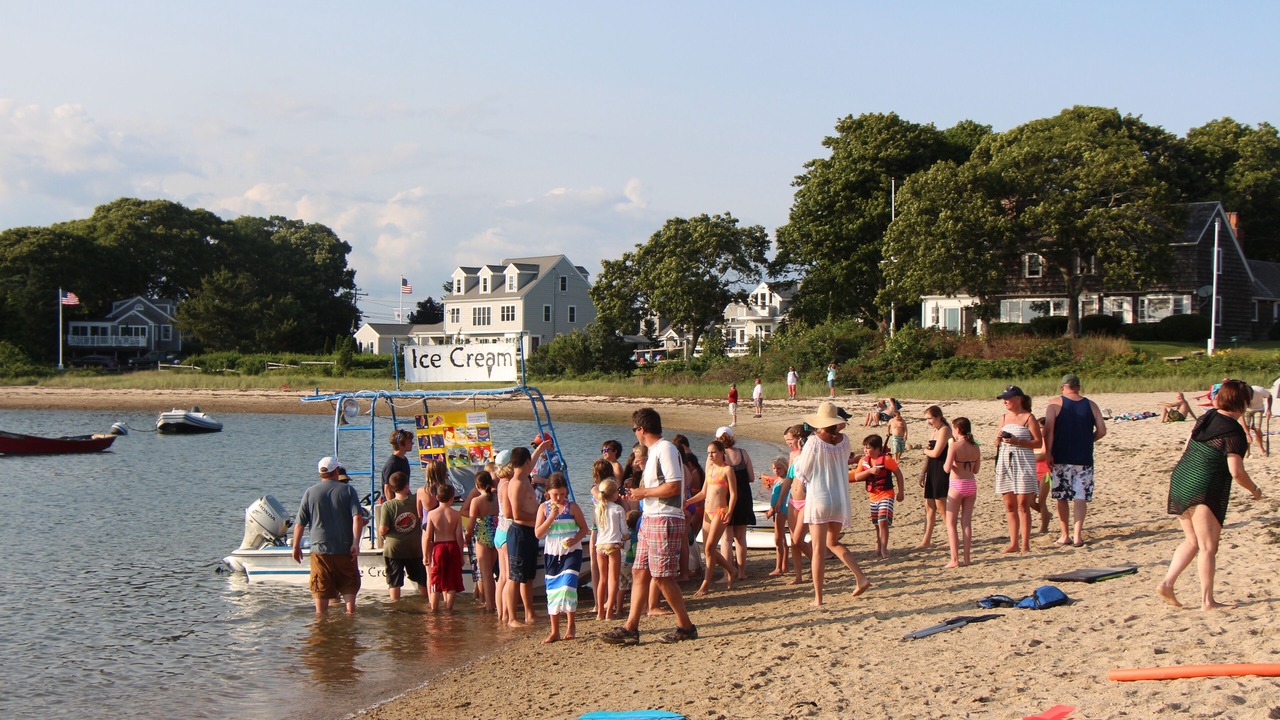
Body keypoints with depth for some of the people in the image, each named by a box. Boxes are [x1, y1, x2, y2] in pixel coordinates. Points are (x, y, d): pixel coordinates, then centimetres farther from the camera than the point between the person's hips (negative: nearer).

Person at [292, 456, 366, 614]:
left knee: (321, 591, 5)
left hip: (320, 550, 0)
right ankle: (351, 612, 8)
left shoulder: (310, 492, 2)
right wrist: (356, 543, -12)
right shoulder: (348, 490, 0)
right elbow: (358, 518, -12)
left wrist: (296, 547, 12)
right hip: (345, 549, 0)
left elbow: (299, 524, 2)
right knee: (349, 586, 13)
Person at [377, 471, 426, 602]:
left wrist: (382, 535, 5)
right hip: (414, 548, 3)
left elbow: (383, 530, -14)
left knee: (394, 582, 5)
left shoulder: (387, 505, -13)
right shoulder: (416, 502, -7)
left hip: (393, 548, -2)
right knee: (421, 580, 17)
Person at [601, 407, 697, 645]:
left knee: (663, 577, -6)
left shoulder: (665, 449, -14)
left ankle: (686, 626, 5)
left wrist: (644, 492, -13)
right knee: (639, 572, 7)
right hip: (650, 519, 10)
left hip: (664, 521, -10)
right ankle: (630, 628, 8)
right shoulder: (655, 451, 18)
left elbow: (674, 486, -21)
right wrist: (641, 491, 17)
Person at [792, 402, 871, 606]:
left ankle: (818, 597, 3)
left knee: (819, 549, 1)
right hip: (840, 500, 5)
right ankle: (861, 577, 9)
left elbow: (801, 473, -4)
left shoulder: (813, 442, -13)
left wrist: (799, 455, 13)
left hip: (818, 500, -4)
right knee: (833, 542, 23)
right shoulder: (844, 440, 0)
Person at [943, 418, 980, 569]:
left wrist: (944, 464, 5)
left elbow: (947, 469, -16)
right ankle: (966, 558, 10)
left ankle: (955, 559, -4)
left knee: (951, 523, 3)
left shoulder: (954, 446, -13)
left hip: (957, 484, -5)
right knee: (967, 522, 10)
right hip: (971, 484, 5)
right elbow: (976, 470, 10)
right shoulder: (975, 447, 4)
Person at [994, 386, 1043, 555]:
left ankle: (1025, 544, -3)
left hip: (1023, 463, -6)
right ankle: (1013, 543, 11)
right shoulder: (1004, 418, 14)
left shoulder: (1028, 417, -3)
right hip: (1005, 462, 6)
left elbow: (1039, 442, -7)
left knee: (1023, 505, -6)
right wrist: (998, 440, -1)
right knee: (1009, 505, 6)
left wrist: (1018, 442, -17)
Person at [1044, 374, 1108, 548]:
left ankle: (1065, 535, 12)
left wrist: (1048, 453, -9)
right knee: (1080, 497, 3)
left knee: (1062, 498, 8)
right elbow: (1102, 430, 3)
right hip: (1084, 459, 1)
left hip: (1061, 458, -1)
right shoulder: (1091, 405, 4)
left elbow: (1048, 430, -13)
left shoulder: (1055, 405, -3)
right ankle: (1077, 535, -5)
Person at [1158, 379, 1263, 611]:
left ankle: (1167, 583, 8)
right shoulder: (1234, 433, -14)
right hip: (1205, 490, -8)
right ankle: (1207, 600, 3)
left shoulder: (1207, 418, 9)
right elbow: (1236, 472, -17)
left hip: (1180, 480, 8)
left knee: (1192, 541, 18)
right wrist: (1254, 490, -1)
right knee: (1208, 547, 0)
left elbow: (1186, 450, 18)